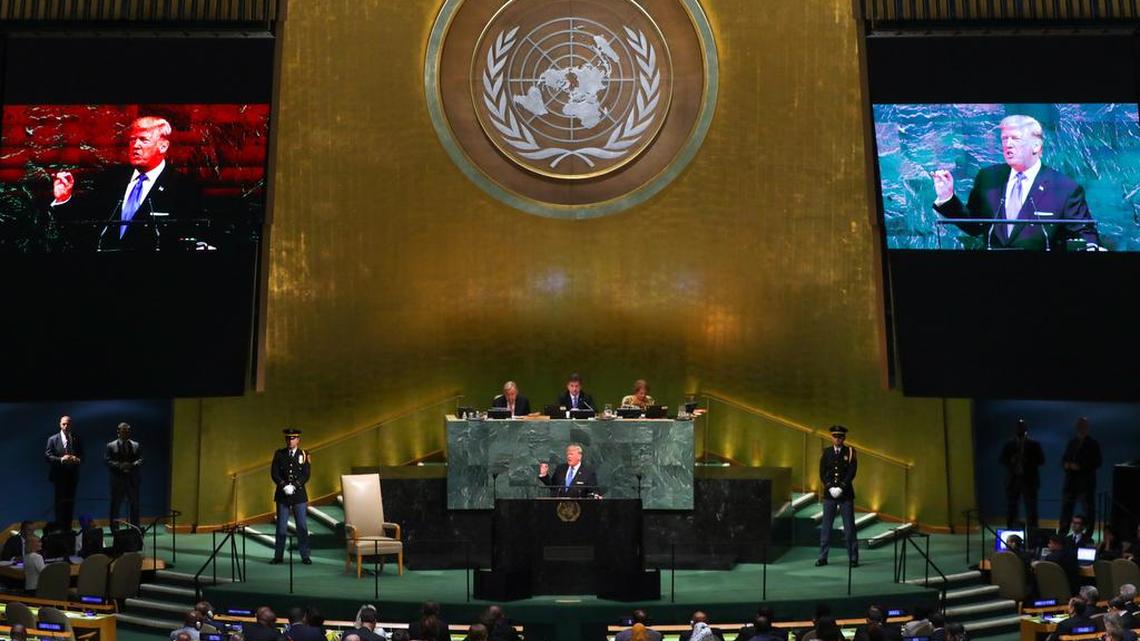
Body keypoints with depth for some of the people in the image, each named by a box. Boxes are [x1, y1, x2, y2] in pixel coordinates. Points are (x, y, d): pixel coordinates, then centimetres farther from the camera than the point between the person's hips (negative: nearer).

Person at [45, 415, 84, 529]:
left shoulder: (77, 439, 6)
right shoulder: (53, 439, 0)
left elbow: (82, 456, 7)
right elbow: (47, 456, -6)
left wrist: (77, 459, -16)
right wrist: (60, 459, -21)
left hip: (72, 475, 2)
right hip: (59, 475, -2)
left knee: (70, 502, 6)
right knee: (60, 501, 1)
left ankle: (68, 527, 13)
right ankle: (59, 527, 8)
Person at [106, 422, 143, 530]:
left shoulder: (136, 445, 12)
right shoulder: (111, 446, 4)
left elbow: (140, 460, 4)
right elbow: (107, 461, -5)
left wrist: (132, 465, -16)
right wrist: (119, 465, -20)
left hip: (133, 480, 2)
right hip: (117, 480, -2)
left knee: (134, 505, 5)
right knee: (115, 505, 1)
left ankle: (135, 528, 11)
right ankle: (114, 528, 8)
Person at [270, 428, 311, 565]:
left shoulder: (303, 454, 4)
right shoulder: (279, 454, 6)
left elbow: (306, 475, -2)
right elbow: (274, 473, -1)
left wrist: (294, 486, -15)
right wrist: (284, 486, -14)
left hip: (299, 495, 0)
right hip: (282, 495, 0)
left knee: (302, 526, 1)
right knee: (281, 526, 3)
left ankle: (305, 556, 6)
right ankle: (278, 556, 10)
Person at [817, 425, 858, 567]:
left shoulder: (850, 452, 1)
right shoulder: (826, 452, 7)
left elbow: (851, 472, -7)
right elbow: (822, 473, 2)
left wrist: (841, 488, -14)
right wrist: (830, 487, -10)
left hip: (845, 493, -2)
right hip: (829, 494, 2)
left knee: (849, 526, 0)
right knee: (826, 526, 3)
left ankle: (853, 558, 6)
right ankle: (823, 557, 7)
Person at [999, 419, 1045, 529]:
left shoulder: (1034, 445, 4)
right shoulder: (1009, 444, 9)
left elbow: (1041, 460, -2)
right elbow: (1001, 460, 5)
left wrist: (1028, 462, -17)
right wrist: (1011, 462, -13)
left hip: (1029, 480, -2)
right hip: (1012, 480, 2)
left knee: (1031, 508, -4)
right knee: (1011, 508, 5)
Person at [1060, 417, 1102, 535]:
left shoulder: (1093, 444, -2)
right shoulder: (1072, 442, 14)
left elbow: (1097, 463, -8)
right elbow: (1064, 458, 17)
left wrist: (1080, 467, -17)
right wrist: (1066, 464, -5)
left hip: (1086, 483, -5)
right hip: (1070, 482, 5)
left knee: (1088, 510, -1)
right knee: (1066, 508, 6)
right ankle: (1062, 534, 12)